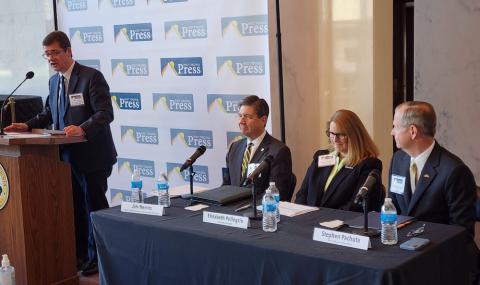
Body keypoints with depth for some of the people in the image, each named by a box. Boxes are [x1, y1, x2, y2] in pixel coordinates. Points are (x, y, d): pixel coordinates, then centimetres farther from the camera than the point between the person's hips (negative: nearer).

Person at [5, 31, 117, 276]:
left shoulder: (91, 76, -13)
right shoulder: (54, 81, 11)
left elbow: (105, 113, -20)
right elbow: (49, 114, 21)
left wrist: (82, 129, -35)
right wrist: (27, 126, 5)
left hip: (91, 154, -7)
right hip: (67, 155, 7)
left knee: (94, 206, 5)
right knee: (74, 207, 14)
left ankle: (97, 256, 19)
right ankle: (79, 253, 27)